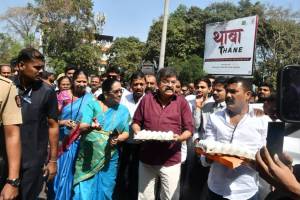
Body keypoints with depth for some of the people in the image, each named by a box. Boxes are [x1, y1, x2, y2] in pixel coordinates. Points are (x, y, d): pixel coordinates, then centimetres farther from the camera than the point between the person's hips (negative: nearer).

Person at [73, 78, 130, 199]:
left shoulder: (123, 110, 6)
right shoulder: (92, 105, -2)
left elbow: (126, 133, 7)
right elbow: (82, 126, -13)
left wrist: (117, 139, -14)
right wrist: (91, 126, -36)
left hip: (109, 158, 2)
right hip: (88, 157, -2)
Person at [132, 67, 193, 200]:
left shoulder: (182, 102, -2)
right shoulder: (147, 99, 2)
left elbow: (189, 129, -1)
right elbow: (136, 122, 10)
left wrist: (179, 138, -20)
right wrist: (138, 133, -10)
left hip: (171, 161, -1)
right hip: (146, 159, 2)